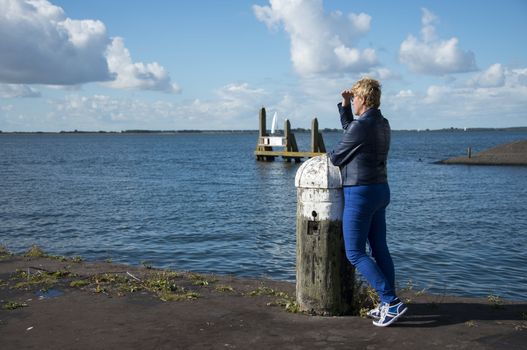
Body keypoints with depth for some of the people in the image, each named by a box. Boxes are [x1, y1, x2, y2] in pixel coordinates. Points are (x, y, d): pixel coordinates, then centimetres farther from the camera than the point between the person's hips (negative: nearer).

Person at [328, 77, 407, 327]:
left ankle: (391, 301, -9)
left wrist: (327, 157, 14)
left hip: (360, 193, -9)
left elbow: (337, 157, -8)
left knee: (355, 253, -4)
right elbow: (349, 129, 27)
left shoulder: (361, 126, -18)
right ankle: (388, 304, 16)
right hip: (380, 191, 9)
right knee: (379, 249, 12)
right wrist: (344, 105, 18)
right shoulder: (382, 124, 10)